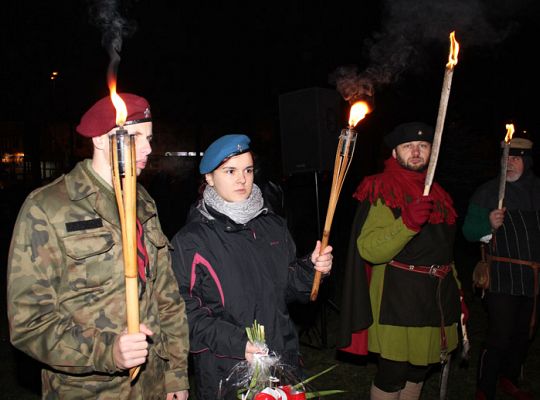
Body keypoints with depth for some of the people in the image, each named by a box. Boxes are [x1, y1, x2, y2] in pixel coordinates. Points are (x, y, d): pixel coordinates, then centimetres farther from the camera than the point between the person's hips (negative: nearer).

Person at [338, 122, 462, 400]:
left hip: (437, 295, 8)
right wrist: (408, 222, -33)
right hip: (397, 299, -8)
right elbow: (369, 250, -22)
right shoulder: (381, 192, -12)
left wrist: (455, 292, 21)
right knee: (391, 376, 2)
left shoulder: (435, 192, 13)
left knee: (419, 369, 20)